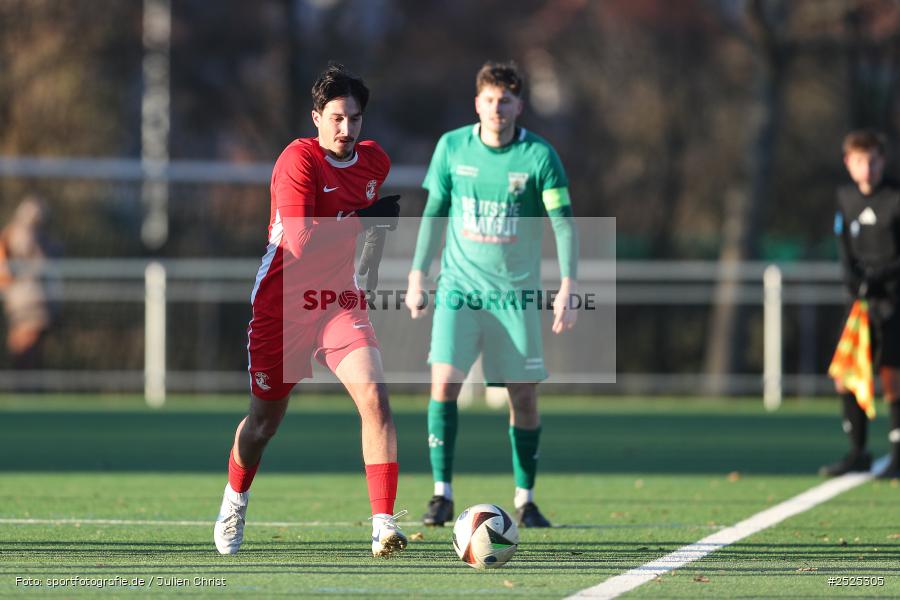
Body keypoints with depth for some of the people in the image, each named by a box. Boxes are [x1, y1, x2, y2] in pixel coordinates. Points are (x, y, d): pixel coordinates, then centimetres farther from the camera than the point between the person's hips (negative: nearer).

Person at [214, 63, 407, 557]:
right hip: (283, 304, -4)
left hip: (340, 299, 4)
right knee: (266, 418, 11)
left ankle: (384, 525, -22)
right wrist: (362, 220, -23)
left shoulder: (375, 160, 3)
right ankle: (235, 501, 42)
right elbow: (302, 242, -26)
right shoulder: (299, 160, -17)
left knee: (373, 395, -20)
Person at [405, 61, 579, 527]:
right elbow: (434, 213, 10)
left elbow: (563, 223, -7)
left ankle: (525, 500, 14)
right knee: (444, 382, -14)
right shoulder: (452, 147, 1)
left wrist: (567, 289, -16)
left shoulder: (539, 155, -6)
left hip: (516, 293, -1)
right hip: (459, 287, 1)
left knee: (524, 395, 1)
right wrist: (417, 276, 7)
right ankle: (442, 495, -8)